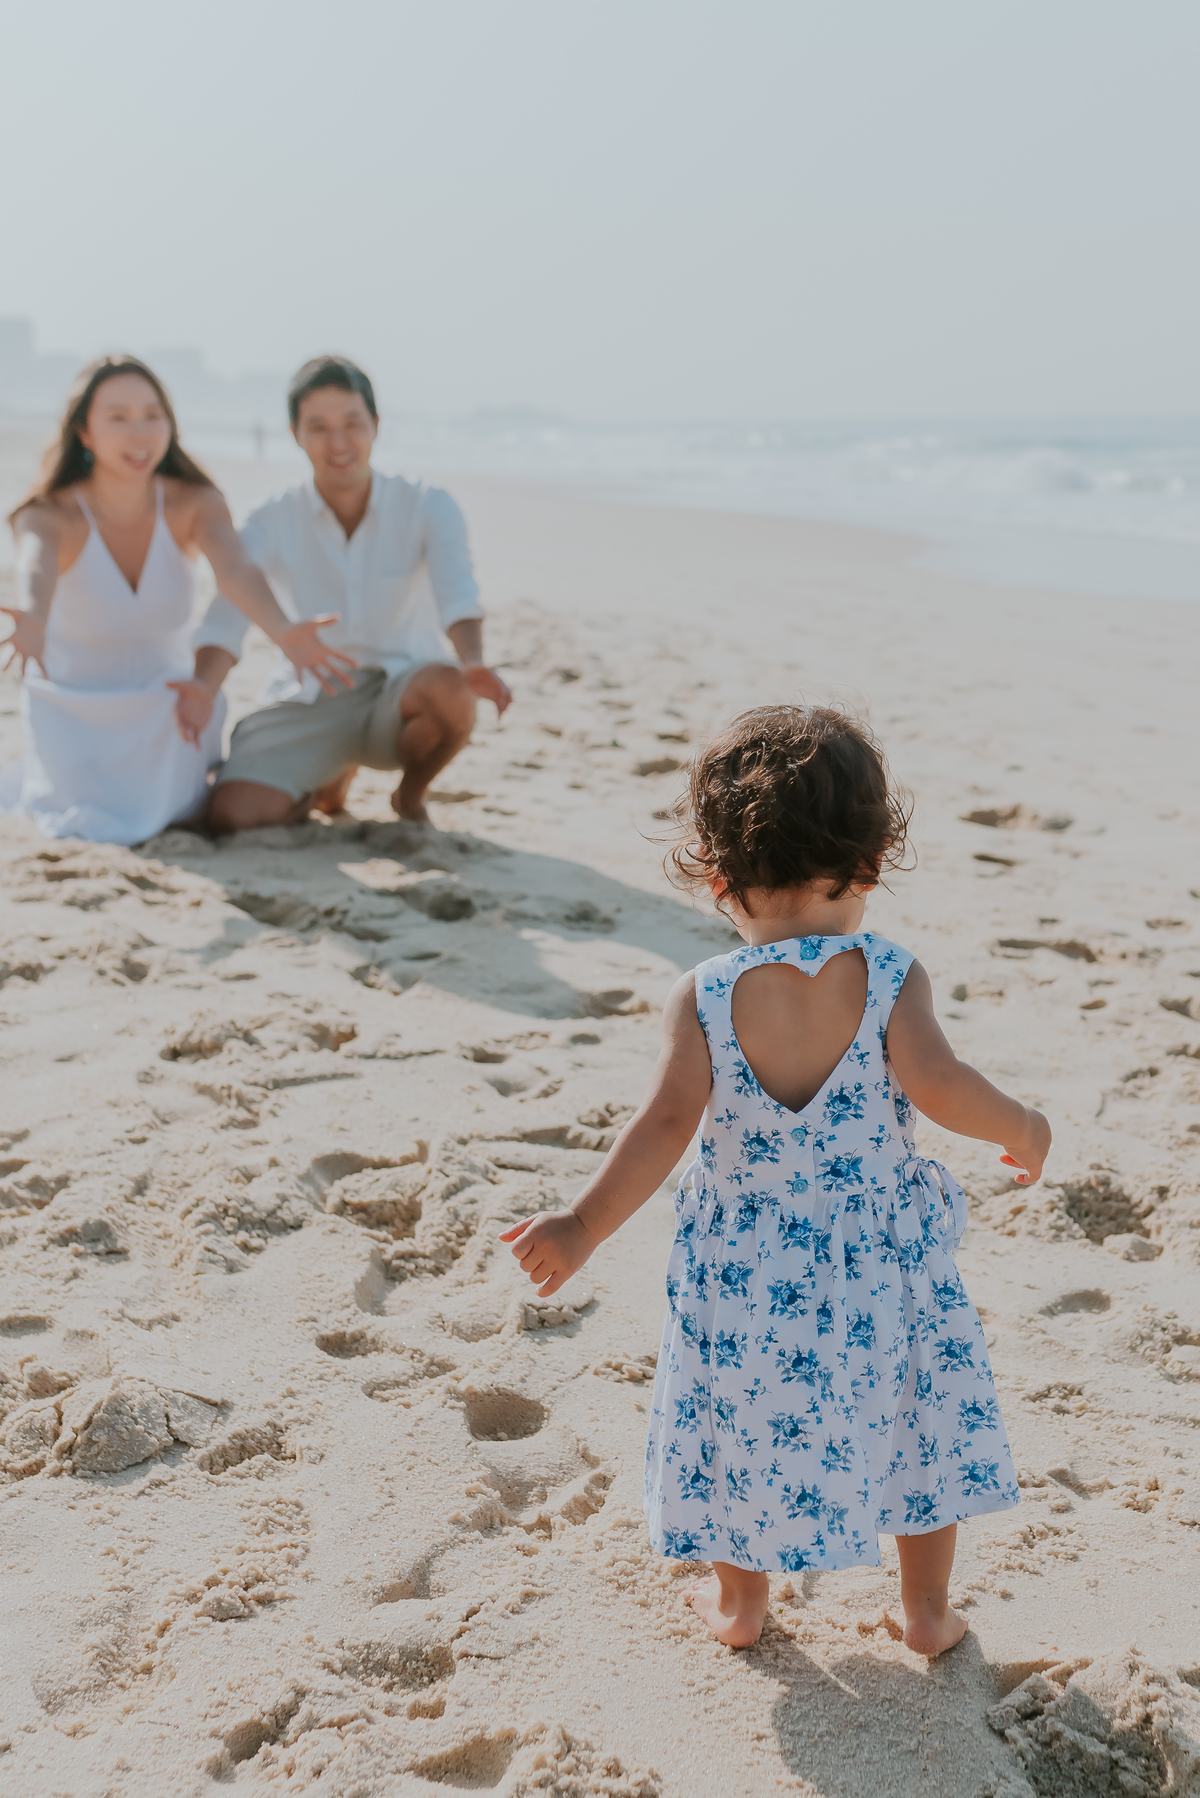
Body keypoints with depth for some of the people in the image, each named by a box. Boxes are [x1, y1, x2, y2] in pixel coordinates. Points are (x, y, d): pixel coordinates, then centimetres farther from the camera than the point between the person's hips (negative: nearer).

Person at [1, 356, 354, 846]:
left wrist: (283, 632, -61)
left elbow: (235, 571, -38)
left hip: (163, 698, 2)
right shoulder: (50, 517, -23)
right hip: (73, 709, -2)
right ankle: (40, 774, 20)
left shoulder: (194, 505, -18)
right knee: (101, 827, -14)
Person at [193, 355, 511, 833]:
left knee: (448, 690, -38)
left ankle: (410, 795, -1)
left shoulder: (428, 508, -5)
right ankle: (332, 775, 13)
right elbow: (228, 616, -15)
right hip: (308, 703, 1)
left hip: (400, 693, -1)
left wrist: (473, 664, -45)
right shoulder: (271, 524, -3)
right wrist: (200, 694, -36)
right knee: (230, 815, -23)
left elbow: (456, 595, -22)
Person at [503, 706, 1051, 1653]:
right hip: (880, 1264, 0)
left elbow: (666, 1124, -19)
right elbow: (936, 1085, -26)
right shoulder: (891, 978, -14)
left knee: (744, 1422, 20)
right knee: (916, 1418, 20)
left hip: (745, 1272, 0)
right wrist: (1022, 1127, -7)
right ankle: (929, 1611, 34)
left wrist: (583, 1226, -13)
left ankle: (738, 1603, 37)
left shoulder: (703, 997, -13)